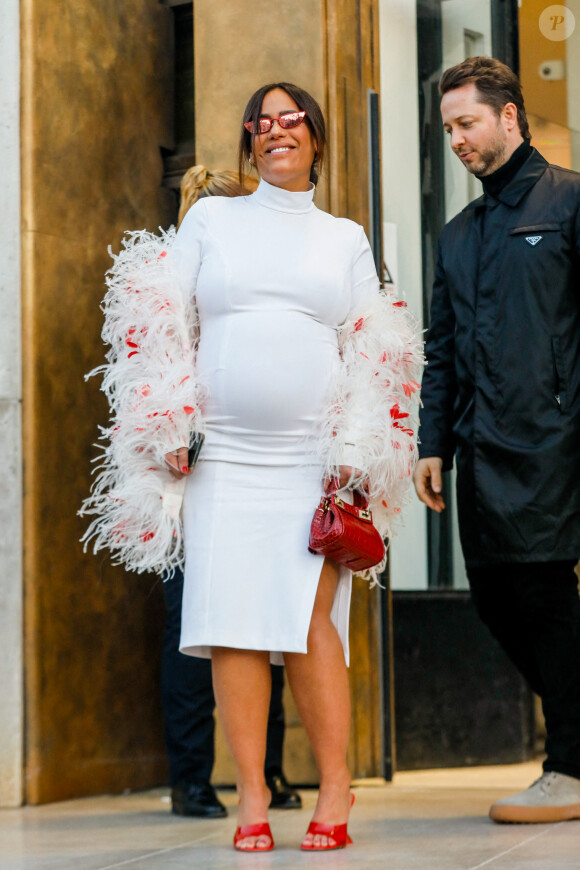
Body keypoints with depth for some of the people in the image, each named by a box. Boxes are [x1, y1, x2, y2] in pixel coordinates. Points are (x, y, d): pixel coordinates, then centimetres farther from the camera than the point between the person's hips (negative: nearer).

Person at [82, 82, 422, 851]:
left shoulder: (346, 239, 16)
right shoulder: (209, 218, 15)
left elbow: (372, 356, 11)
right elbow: (162, 327, 10)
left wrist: (354, 452, -1)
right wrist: (170, 433, 0)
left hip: (314, 456, 0)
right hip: (222, 454, 1)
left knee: (311, 616, -11)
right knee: (232, 620, -7)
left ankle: (335, 788, -6)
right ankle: (252, 795, -3)